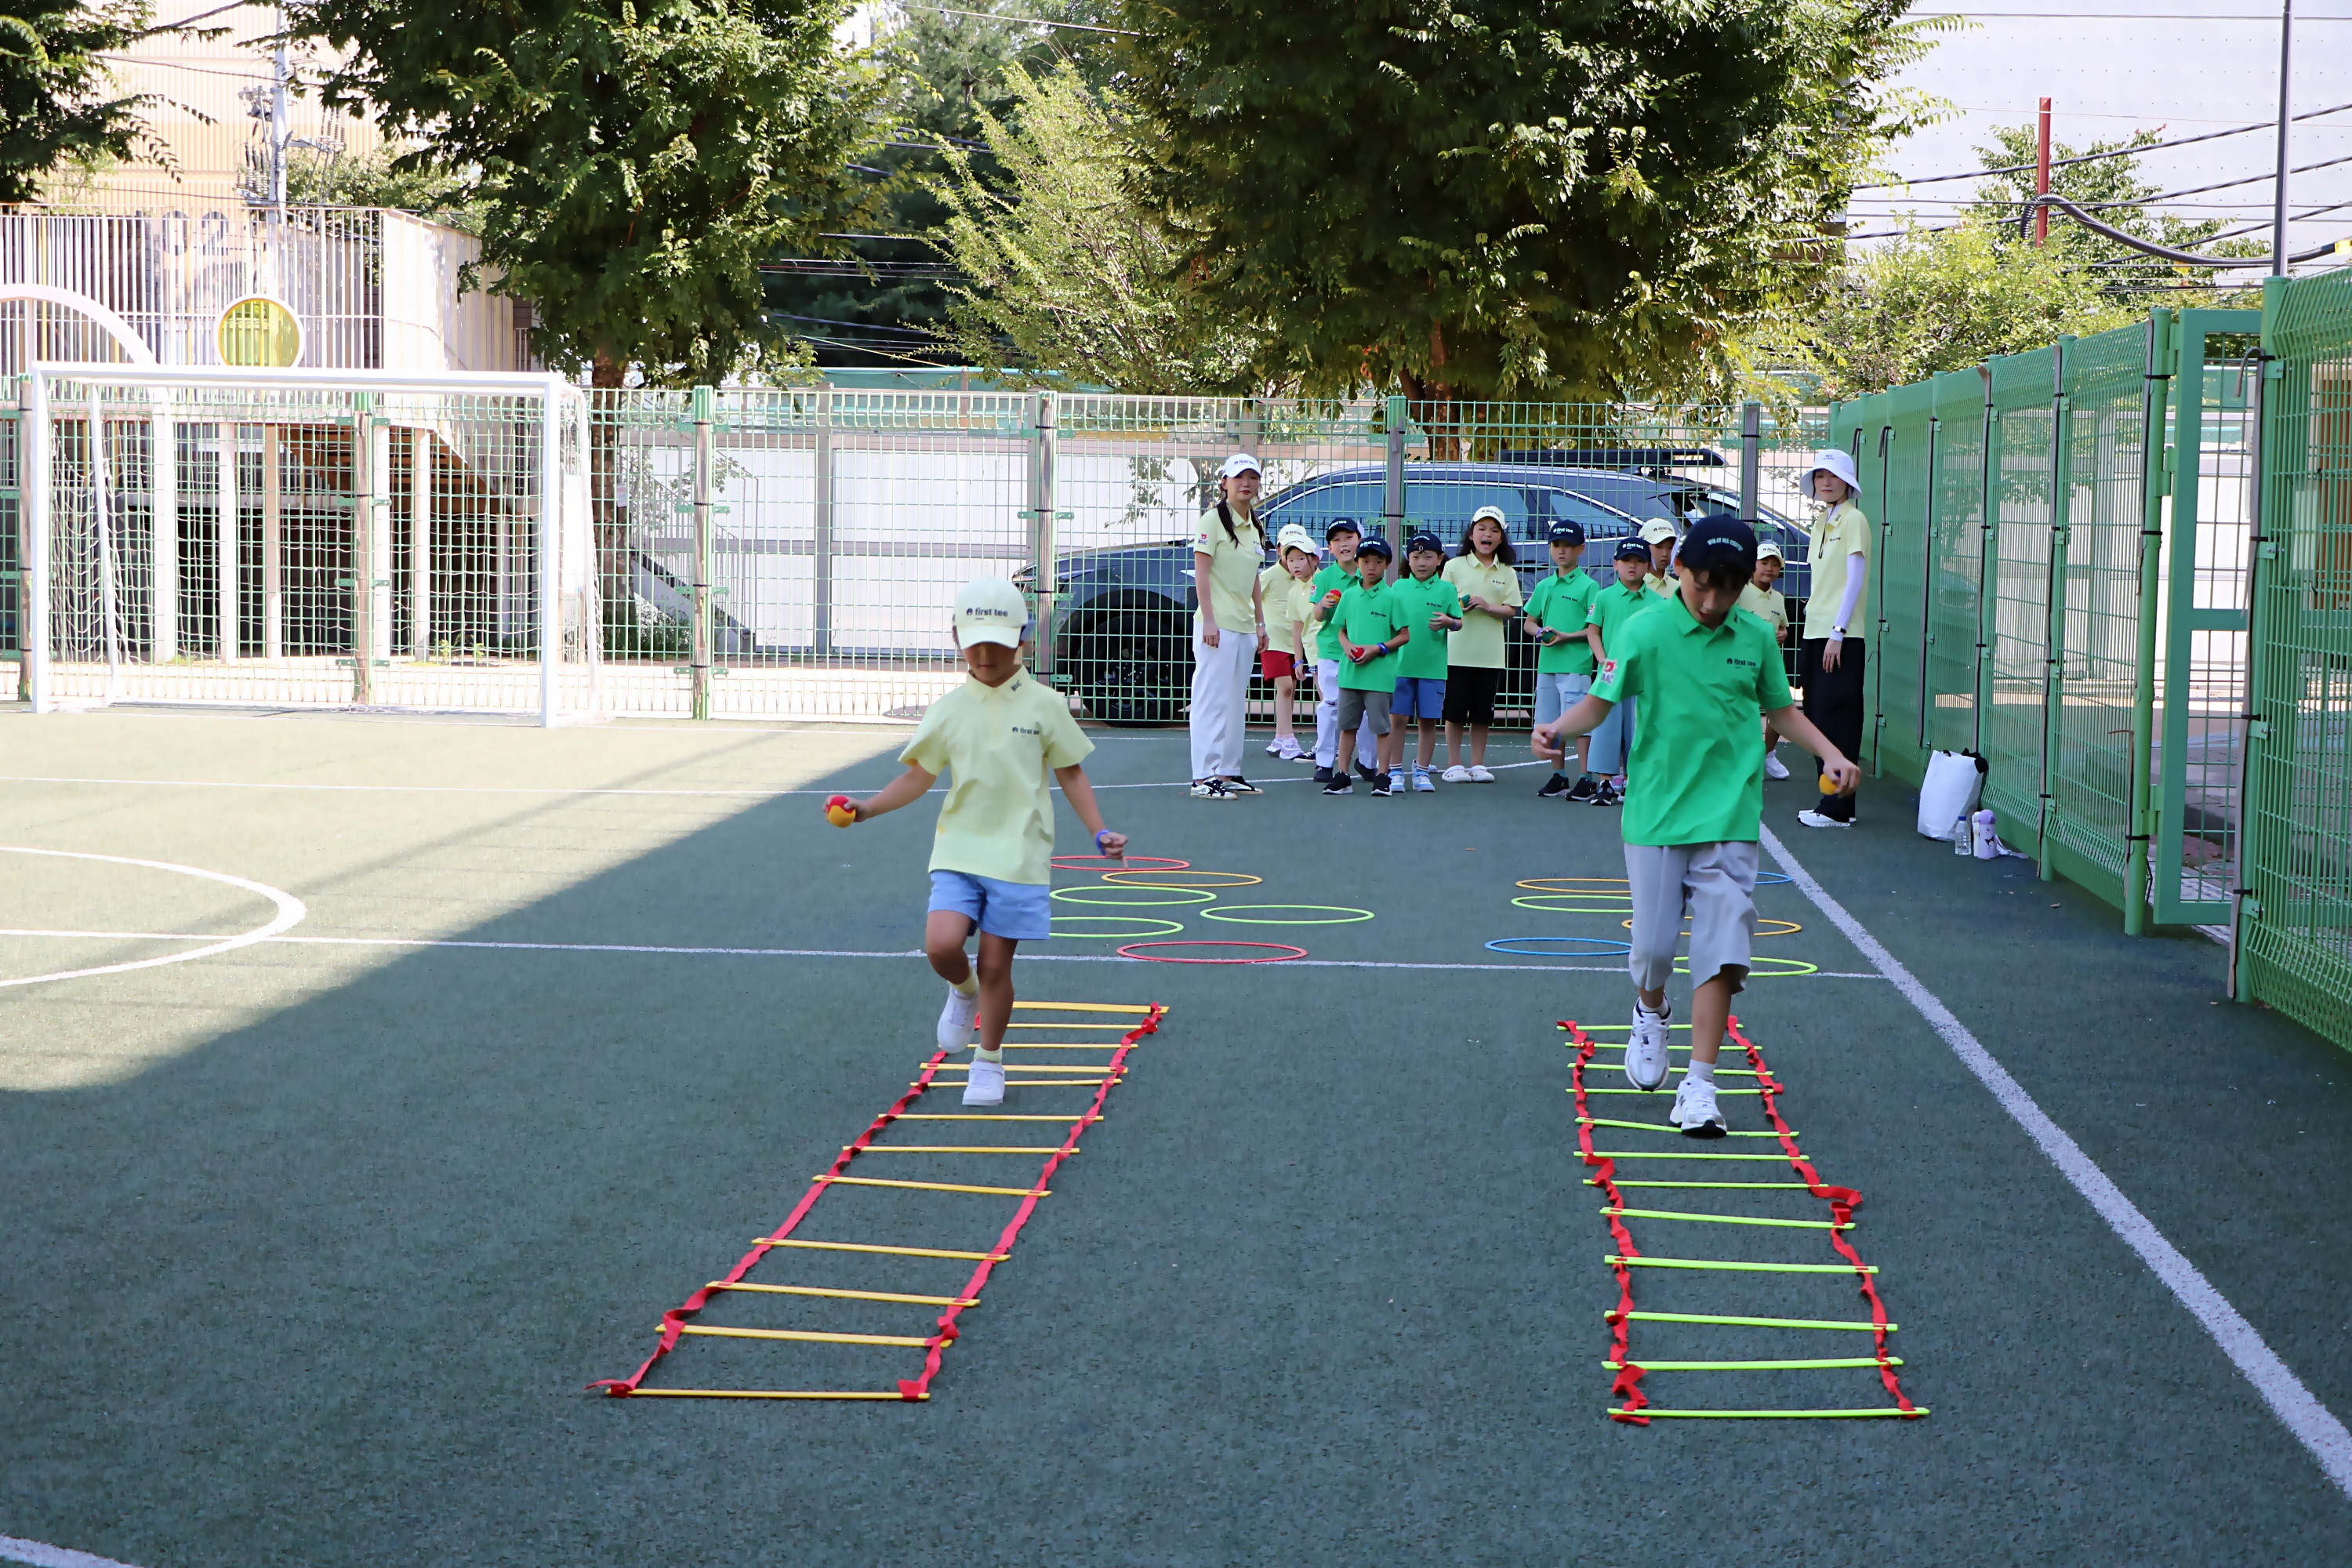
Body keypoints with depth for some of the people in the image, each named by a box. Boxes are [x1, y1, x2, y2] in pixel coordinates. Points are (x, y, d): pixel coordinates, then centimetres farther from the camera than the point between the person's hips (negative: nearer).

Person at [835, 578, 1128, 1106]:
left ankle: (989, 1062, 21)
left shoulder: (1044, 705, -1)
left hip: (1018, 855, -1)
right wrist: (869, 807, -5)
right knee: (941, 944, -18)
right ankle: (964, 992, 18)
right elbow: (919, 776, 8)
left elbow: (1071, 773, 7)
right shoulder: (948, 710, 3)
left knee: (995, 963, 1)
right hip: (959, 849, 1)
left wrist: (1099, 831, 0)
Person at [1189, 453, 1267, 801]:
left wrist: (1260, 622, 17)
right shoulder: (1213, 520, -7)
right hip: (1217, 625, -8)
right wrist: (1208, 620, -17)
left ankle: (1228, 772, 16)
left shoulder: (1253, 527, 15)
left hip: (1245, 626, 8)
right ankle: (1204, 778, -7)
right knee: (1212, 700, -8)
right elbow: (1201, 572, -11)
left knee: (1236, 703, 10)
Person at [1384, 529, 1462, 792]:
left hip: (1433, 667, -1)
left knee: (1428, 720, 4)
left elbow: (1458, 622, 2)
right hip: (1401, 664, 1)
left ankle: (1422, 772, 14)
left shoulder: (1446, 589, 2)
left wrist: (1449, 622, -19)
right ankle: (1395, 771, 9)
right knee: (1397, 718, 1)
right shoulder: (1398, 587, 6)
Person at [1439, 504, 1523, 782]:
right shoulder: (1455, 566, 3)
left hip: (1490, 653, 2)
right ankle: (1453, 765, 9)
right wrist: (1457, 607, -18)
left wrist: (1487, 606, -14)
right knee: (1455, 712, 1)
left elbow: (1510, 611, 3)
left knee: (1483, 713, 7)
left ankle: (1477, 765, 16)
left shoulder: (1506, 572, 7)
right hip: (1458, 651, -2)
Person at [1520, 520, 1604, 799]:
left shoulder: (1588, 586, -4)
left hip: (1576, 664, -6)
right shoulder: (1544, 586, 14)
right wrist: (1540, 633, -1)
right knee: (1551, 722, 10)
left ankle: (1586, 778, -3)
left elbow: (1596, 628, -8)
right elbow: (1529, 621, 21)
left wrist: (1567, 636, -17)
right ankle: (1559, 776, 21)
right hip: (1546, 663, 6)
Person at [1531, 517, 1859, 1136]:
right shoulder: (1645, 631, -4)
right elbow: (1600, 701, -3)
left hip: (1730, 818, 1)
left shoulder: (1756, 638, 4)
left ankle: (1700, 1085, -3)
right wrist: (1558, 728, -22)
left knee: (1721, 951, -7)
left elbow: (1782, 710, 17)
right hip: (1656, 813, -1)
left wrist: (1830, 754, 5)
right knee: (1653, 946, 2)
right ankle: (1651, 1012, 38)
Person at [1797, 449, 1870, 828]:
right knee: (1818, 717, 9)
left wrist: (1837, 633, -17)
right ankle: (1829, 802, 15)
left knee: (1836, 717, -8)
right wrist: (1816, 625, 14)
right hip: (1816, 631, 8)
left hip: (1841, 638, -8)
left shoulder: (1853, 519, -7)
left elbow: (1855, 579, -13)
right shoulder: (1821, 521, 16)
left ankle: (1838, 808, -6)